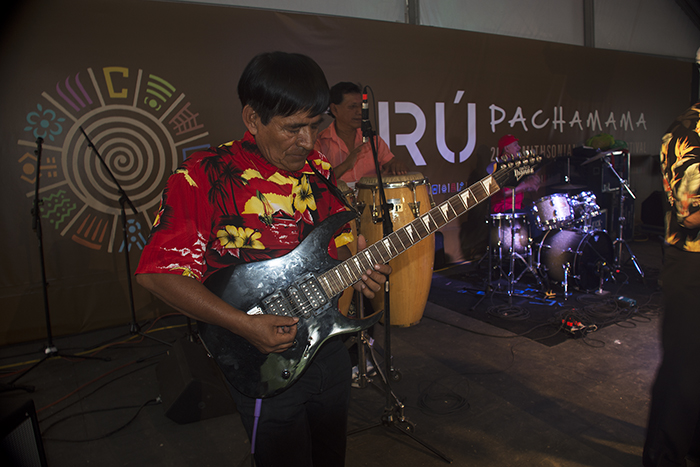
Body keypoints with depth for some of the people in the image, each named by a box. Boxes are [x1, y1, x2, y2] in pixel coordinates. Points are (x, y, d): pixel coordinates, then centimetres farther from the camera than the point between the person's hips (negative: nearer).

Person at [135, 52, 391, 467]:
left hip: (328, 347, 6)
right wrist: (246, 325, -25)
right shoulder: (205, 177, -17)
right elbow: (157, 271, -19)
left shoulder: (319, 172, 2)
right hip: (263, 364, -6)